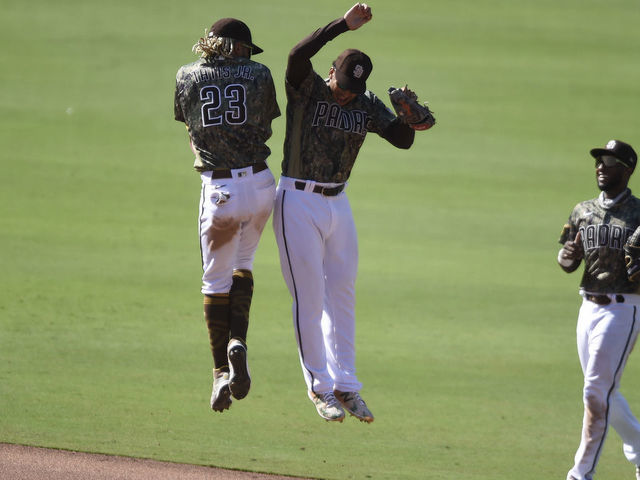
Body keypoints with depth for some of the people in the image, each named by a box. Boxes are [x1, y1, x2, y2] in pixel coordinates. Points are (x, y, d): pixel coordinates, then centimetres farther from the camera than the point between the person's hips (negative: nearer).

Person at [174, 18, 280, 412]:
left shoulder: (187, 77, 4)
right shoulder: (258, 75, 3)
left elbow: (190, 128, 14)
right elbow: (266, 127, 11)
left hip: (218, 188, -1)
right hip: (260, 183, 1)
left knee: (216, 279, 9)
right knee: (243, 264, 21)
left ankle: (222, 372, 2)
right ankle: (238, 343, 0)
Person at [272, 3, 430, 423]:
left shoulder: (368, 106, 2)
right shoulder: (306, 88, -11)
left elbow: (403, 140, -6)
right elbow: (299, 54, -31)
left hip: (338, 204, 5)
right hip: (298, 202, -5)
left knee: (342, 295, 7)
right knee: (309, 298, -3)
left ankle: (345, 386, 13)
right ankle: (320, 388, 4)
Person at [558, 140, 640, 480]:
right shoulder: (583, 212, 11)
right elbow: (568, 263, 10)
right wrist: (568, 256, -12)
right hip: (589, 308, 7)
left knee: (596, 392, -11)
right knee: (606, 394, 14)